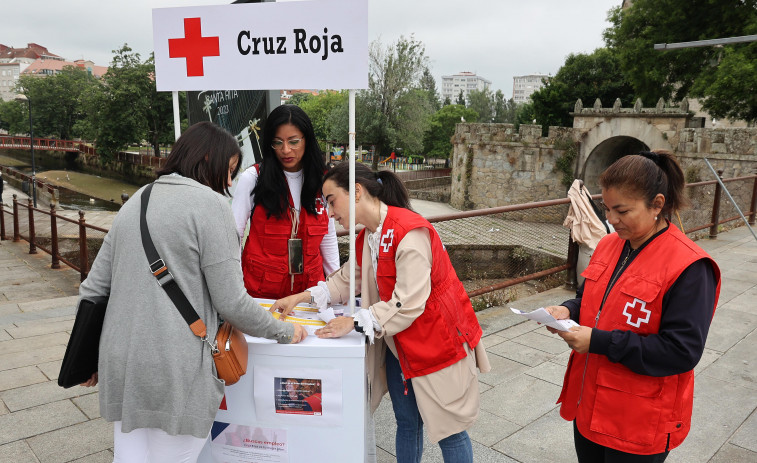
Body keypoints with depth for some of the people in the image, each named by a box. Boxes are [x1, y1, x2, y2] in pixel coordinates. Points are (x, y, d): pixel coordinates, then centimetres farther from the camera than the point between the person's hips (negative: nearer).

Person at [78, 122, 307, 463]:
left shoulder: (136, 201, 12)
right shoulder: (210, 204, -10)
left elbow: (92, 290, 13)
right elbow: (231, 303, -13)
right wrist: (285, 332, 2)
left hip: (120, 366, 7)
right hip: (175, 372, -7)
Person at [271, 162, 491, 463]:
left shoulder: (410, 232, -26)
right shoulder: (367, 237, 5)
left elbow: (408, 304, -29)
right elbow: (348, 279, 10)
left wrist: (355, 323, -24)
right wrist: (304, 296, 0)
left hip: (437, 342, -8)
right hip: (398, 345, 8)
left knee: (448, 430, 7)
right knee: (406, 422, 19)